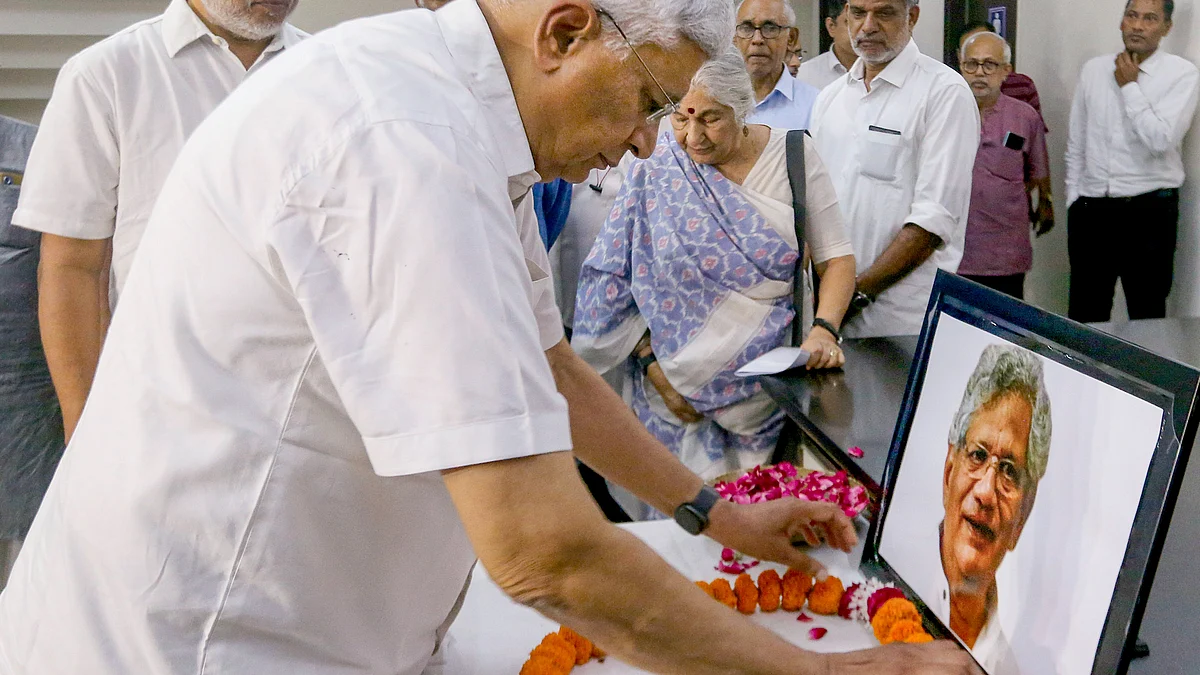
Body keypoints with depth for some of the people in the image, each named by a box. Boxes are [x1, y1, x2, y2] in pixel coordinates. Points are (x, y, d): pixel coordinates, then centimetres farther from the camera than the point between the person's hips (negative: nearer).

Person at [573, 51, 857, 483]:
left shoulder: (793, 155, -1)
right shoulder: (655, 171, -3)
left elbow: (835, 256, 0)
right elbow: (614, 277, -2)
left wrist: (824, 330, -16)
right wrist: (652, 365, -9)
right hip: (678, 386, 0)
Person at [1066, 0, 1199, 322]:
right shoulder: (1094, 69, 9)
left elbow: (1162, 139, -18)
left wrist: (1130, 87, -11)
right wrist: (1073, 198, 10)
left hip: (1149, 209, -3)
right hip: (1091, 208, 4)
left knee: (1147, 314, 4)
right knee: (1084, 314, 9)